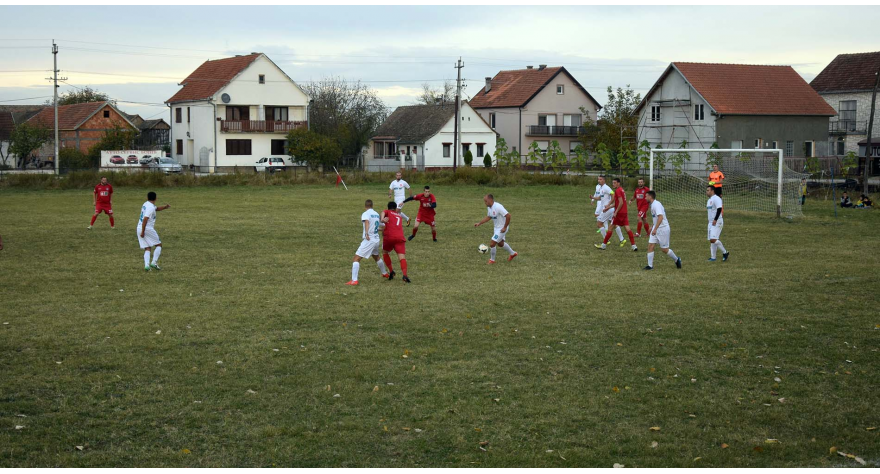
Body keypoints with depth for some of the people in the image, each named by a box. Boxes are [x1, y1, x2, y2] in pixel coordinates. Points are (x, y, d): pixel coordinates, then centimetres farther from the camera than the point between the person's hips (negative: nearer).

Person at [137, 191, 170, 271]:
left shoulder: (146, 204, 14)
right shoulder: (151, 207, -13)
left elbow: (156, 208, 29)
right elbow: (145, 219, -20)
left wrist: (165, 207, 13)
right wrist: (143, 231, -21)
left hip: (139, 229, 8)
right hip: (148, 229, -8)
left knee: (147, 248, 7)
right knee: (158, 245, 6)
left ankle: (146, 265, -10)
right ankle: (154, 263, -5)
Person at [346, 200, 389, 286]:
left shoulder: (366, 214, -9)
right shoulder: (376, 214, 12)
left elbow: (367, 221, -31)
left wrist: (366, 233, -44)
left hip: (369, 240, -7)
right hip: (376, 239, 7)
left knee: (356, 259, -7)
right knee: (376, 257, 32)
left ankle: (354, 280, -16)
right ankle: (384, 273, 50)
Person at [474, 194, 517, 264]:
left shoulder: (498, 207, -29)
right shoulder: (489, 207, -1)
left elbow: (508, 215, -30)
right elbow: (488, 217, 16)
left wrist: (505, 227, -25)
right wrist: (479, 223, 7)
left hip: (502, 228, -10)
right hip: (497, 227, 10)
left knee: (492, 244, -7)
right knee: (500, 243, 25)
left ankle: (492, 260, 14)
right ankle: (513, 254, 45)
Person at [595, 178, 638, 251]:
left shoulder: (618, 191, -12)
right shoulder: (622, 190, 16)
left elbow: (621, 202, -20)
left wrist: (616, 212, -19)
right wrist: (609, 207, 22)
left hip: (619, 212, -8)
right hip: (624, 212, 8)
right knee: (627, 228, 2)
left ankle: (603, 245, 9)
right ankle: (634, 246, -6)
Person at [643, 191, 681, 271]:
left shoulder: (656, 204, -19)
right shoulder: (652, 205, 12)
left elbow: (660, 217, -29)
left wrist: (655, 229, -33)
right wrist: (652, 228, 25)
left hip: (663, 228, -9)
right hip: (656, 229, 9)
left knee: (664, 249, -1)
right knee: (650, 245, -1)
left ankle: (677, 260, 21)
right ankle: (650, 265, 1)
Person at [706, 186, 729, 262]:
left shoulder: (716, 198, -11)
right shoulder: (709, 200, 20)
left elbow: (719, 209, -22)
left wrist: (715, 220, -26)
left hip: (717, 222, -10)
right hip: (711, 223, 10)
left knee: (713, 239, -18)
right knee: (711, 240, 5)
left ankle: (725, 252, -4)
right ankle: (713, 257, 7)